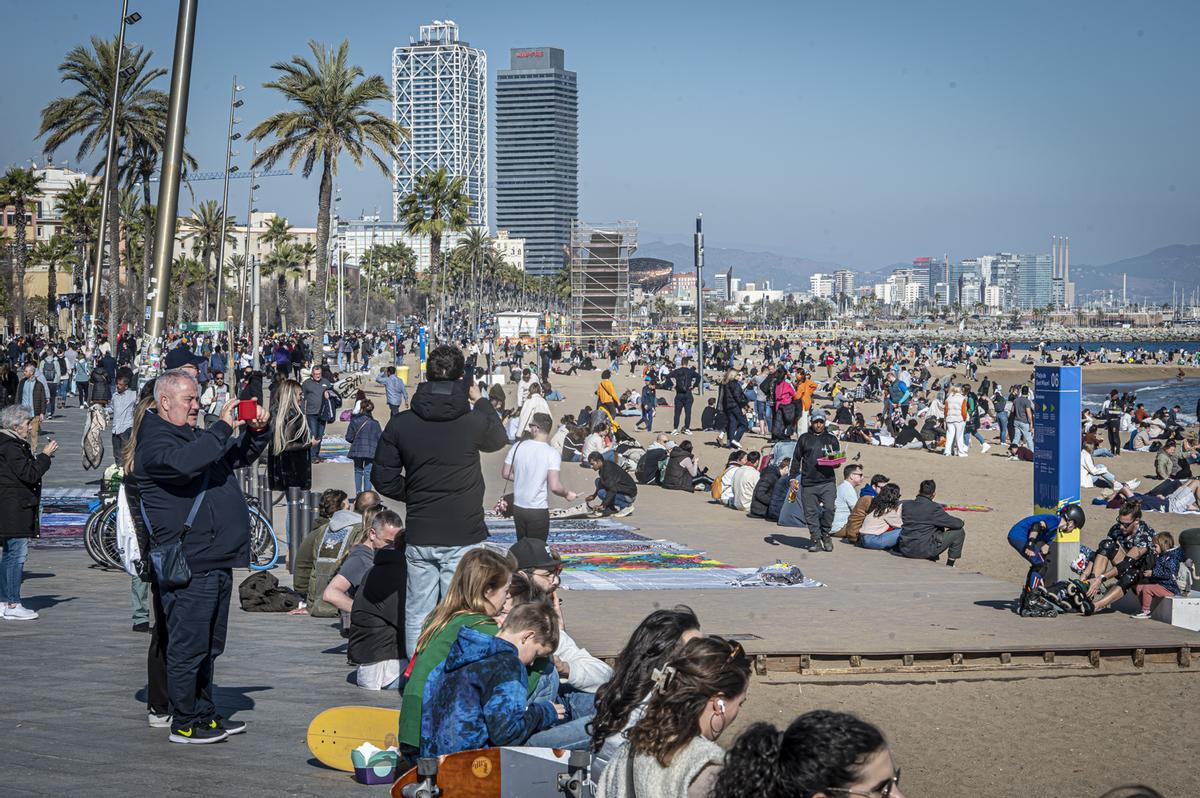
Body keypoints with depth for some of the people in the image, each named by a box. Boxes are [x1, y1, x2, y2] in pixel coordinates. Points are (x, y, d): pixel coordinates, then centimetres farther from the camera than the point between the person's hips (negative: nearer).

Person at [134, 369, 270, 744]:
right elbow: (184, 463, -30)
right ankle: (184, 723, 2)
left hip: (217, 562, 10)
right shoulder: (154, 444, -8)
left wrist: (258, 430, 11)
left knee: (208, 646, 16)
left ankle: (204, 714, 25)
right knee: (187, 646, -4)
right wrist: (223, 427, -25)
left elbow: (242, 456, 31)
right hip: (188, 568, -10)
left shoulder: (198, 437, 20)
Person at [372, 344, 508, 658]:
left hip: (418, 537, 3)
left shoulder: (400, 423, -3)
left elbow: (383, 478, 0)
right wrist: (481, 401, 26)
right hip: (463, 537, -3)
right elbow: (500, 439, 14)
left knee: (417, 616, 12)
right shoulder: (475, 421, -10)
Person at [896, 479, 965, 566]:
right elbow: (958, 524, -8)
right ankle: (950, 565, 15)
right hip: (923, 551, -7)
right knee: (959, 532, 6)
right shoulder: (934, 508, -13)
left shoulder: (906, 504, 5)